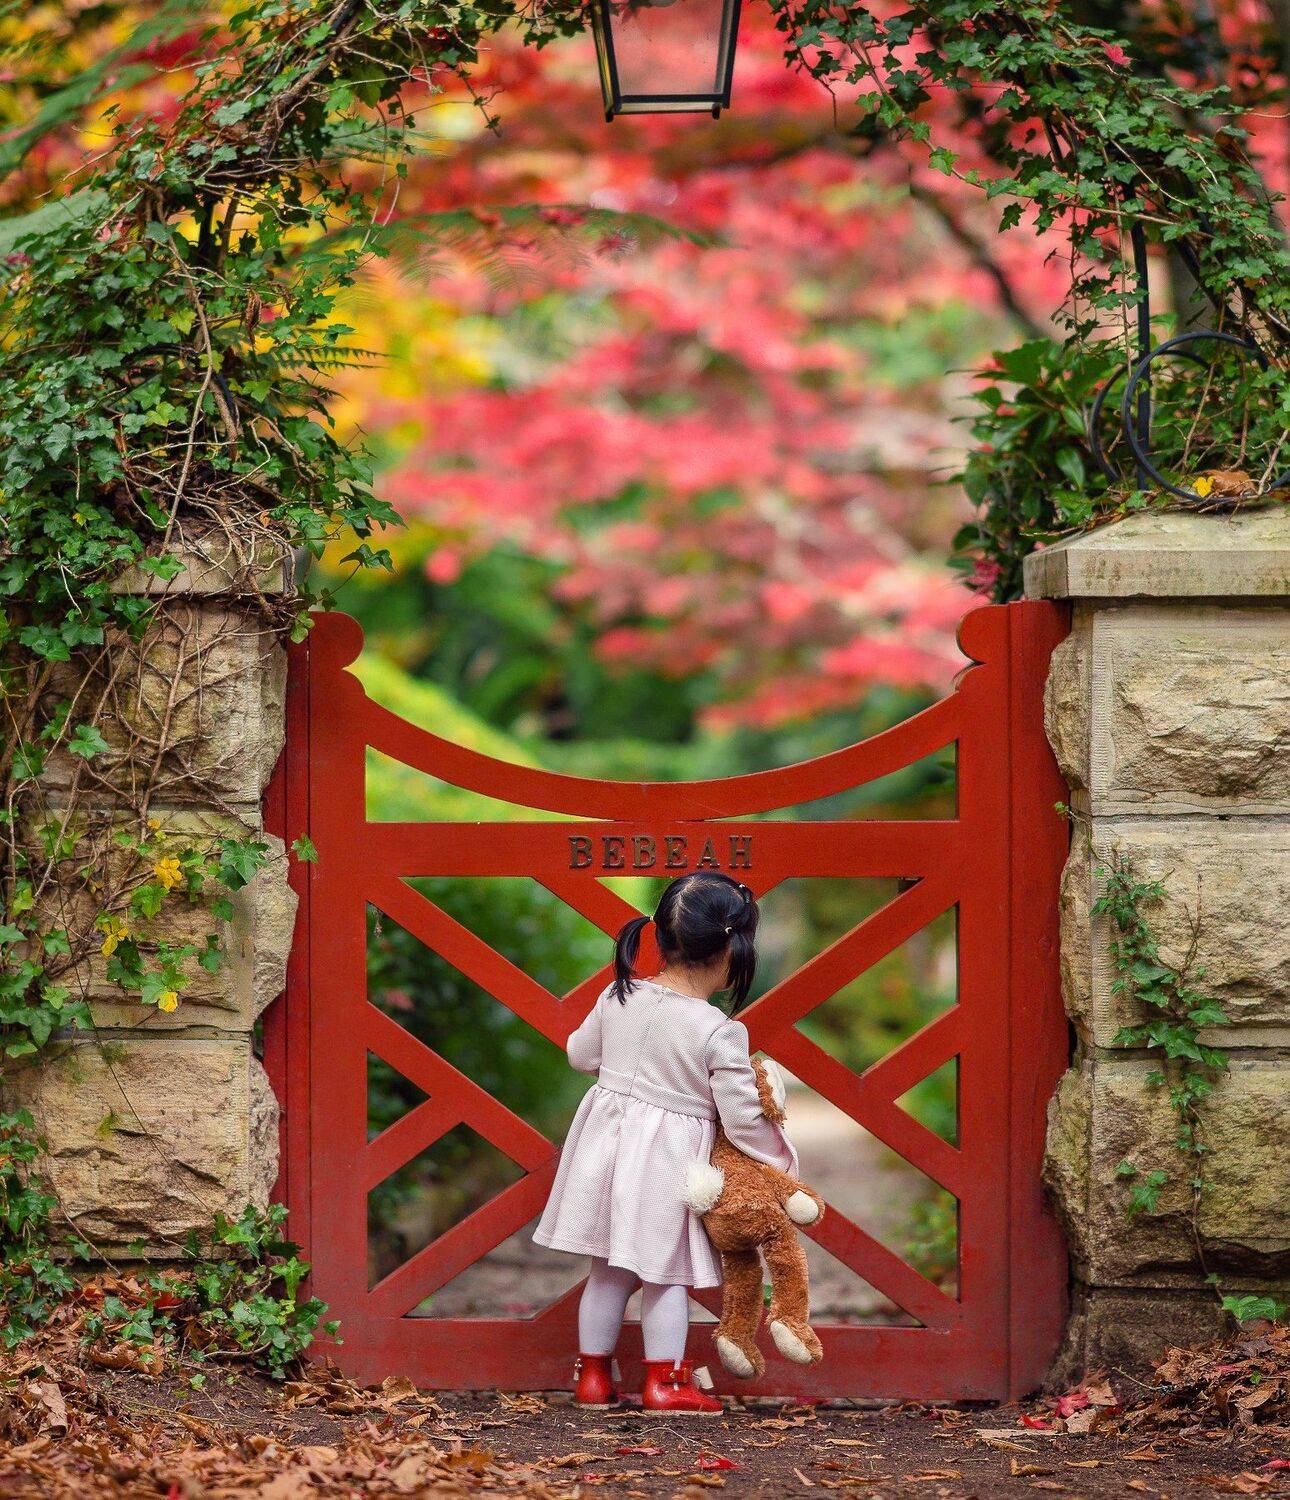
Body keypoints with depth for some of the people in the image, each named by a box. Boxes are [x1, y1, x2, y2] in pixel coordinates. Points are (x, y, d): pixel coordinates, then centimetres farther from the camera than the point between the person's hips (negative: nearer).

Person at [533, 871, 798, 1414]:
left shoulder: (618, 998, -4)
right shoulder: (720, 1033, -19)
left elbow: (581, 1053, 13)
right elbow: (741, 1120, -14)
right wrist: (781, 1157, 3)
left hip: (608, 1141, 5)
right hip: (666, 1164, -5)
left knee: (608, 1269, 16)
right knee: (665, 1272, 9)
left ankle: (593, 1374, 24)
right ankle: (663, 1380, 14)